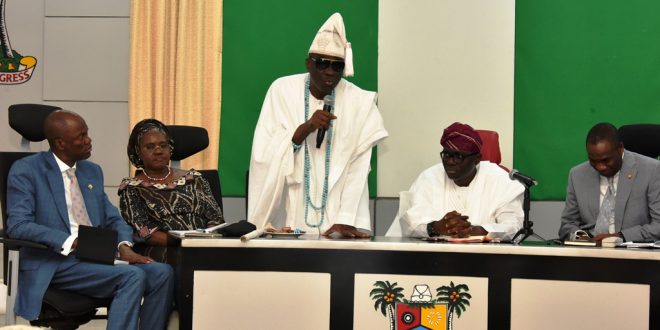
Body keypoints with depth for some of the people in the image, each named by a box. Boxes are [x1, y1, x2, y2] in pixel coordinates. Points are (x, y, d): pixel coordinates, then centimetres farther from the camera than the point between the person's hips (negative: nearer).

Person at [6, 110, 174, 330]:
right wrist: (71, 242, -24)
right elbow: (17, 225, -14)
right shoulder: (26, 170, -3)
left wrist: (124, 245, -7)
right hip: (55, 264, -6)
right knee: (133, 277, -29)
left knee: (162, 272, -17)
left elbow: (113, 219, 17)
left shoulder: (92, 171, 18)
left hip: (97, 258, 7)